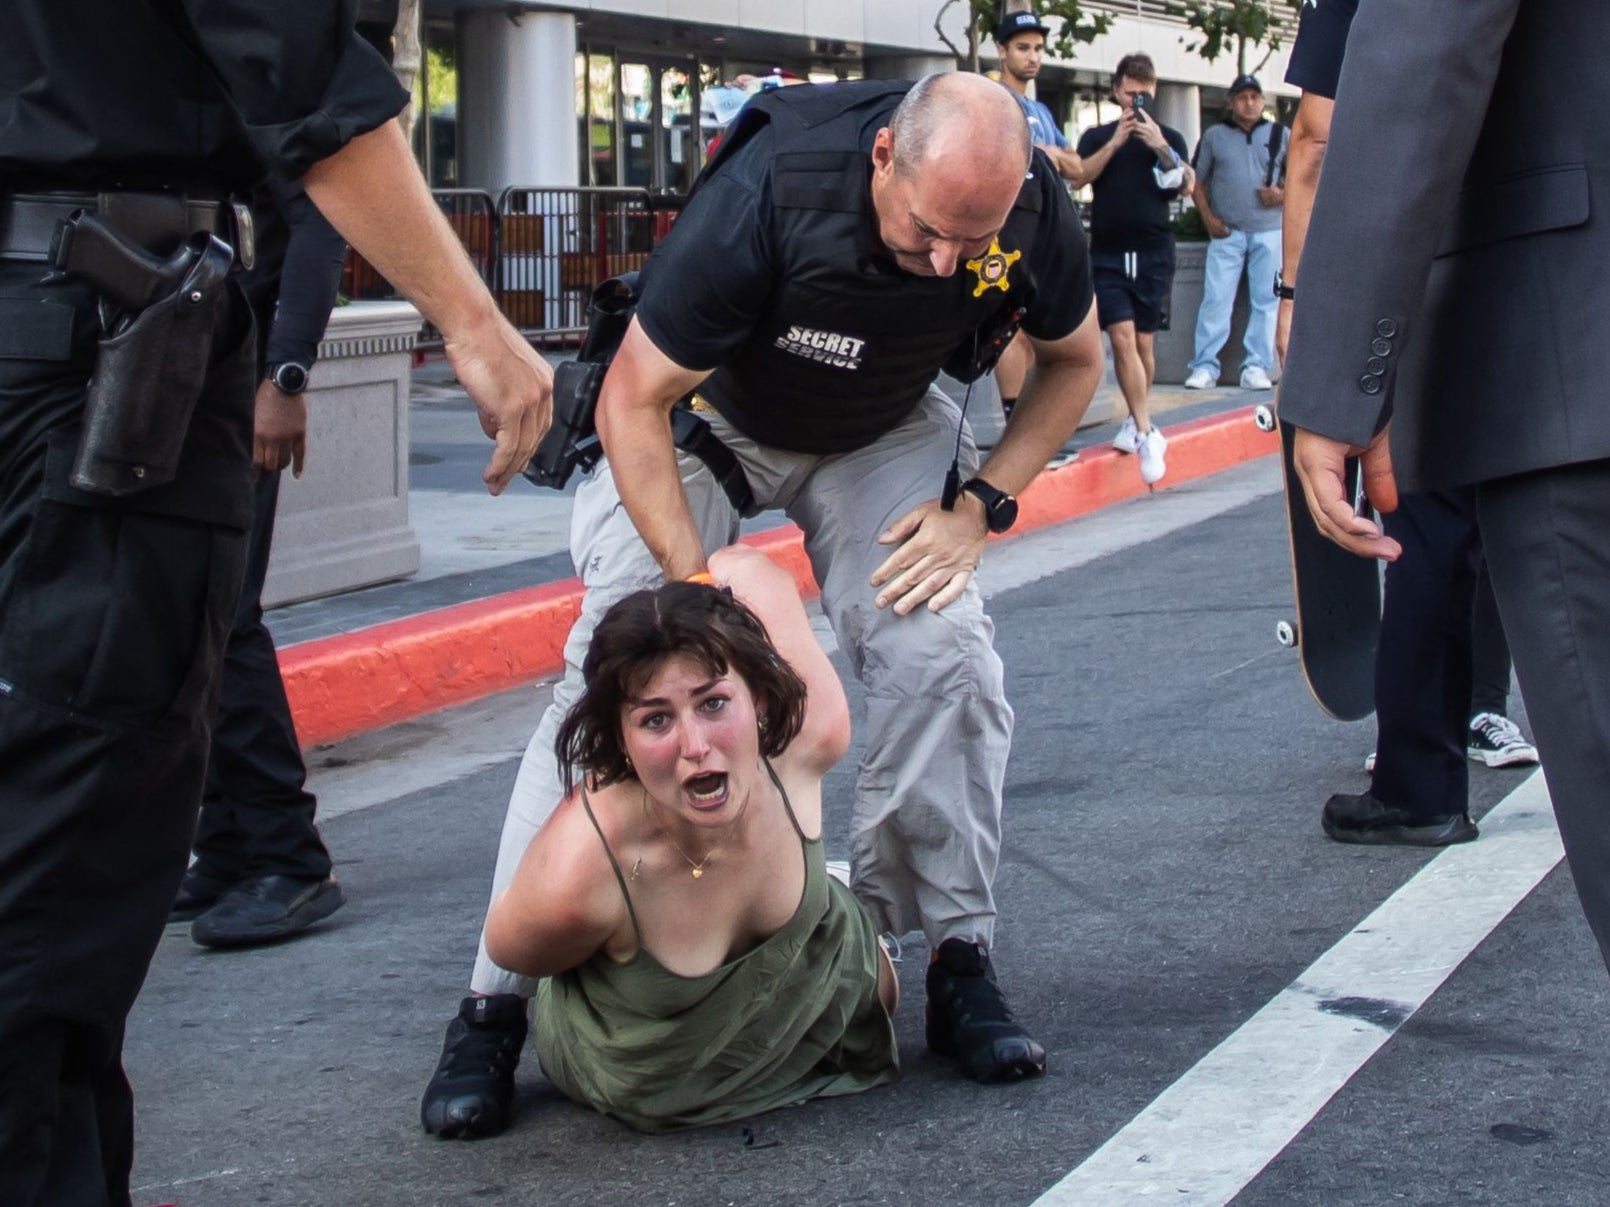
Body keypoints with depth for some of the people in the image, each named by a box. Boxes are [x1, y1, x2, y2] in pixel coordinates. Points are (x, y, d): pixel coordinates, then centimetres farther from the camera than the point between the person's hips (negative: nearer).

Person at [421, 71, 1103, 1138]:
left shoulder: (1032, 204, -26)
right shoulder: (769, 195, -39)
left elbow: (1075, 359, -3)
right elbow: (634, 402, -28)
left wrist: (981, 506, -16)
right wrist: (699, 590, -34)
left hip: (883, 429, 3)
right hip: (704, 413, -3)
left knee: (944, 657, -16)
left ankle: (958, 960, 0)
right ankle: (497, 1002, -9)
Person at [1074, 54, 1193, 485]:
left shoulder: (1169, 137, 10)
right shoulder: (1097, 137, 11)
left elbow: (1187, 185, -3)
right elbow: (1079, 176, -5)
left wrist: (1160, 147, -16)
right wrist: (1115, 142, -13)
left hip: (1153, 253, 0)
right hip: (1108, 253, 0)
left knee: (1143, 343, 3)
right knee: (1122, 338, -12)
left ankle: (1135, 421, 22)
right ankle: (1145, 433, -12)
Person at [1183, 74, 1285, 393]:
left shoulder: (1280, 135, 11)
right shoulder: (1214, 135, 10)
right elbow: (1196, 181, 11)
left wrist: (1283, 194, -6)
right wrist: (1208, 218, -2)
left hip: (1269, 232, 1)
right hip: (1226, 232, -1)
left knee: (1266, 301, -1)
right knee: (1215, 299, -7)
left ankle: (1256, 367, 3)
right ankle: (1204, 367, -5)